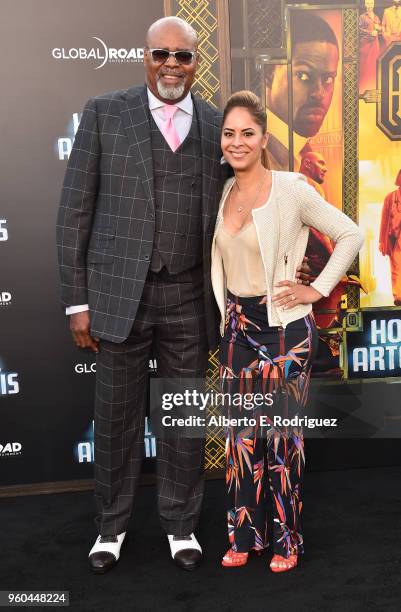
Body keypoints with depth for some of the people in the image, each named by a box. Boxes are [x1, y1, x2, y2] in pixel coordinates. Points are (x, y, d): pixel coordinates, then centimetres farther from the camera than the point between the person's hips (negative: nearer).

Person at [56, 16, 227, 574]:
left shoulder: (217, 126, 7)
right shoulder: (104, 113, 1)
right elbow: (75, 211, -1)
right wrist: (77, 300, -5)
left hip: (190, 296, 2)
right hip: (119, 292, -1)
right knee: (117, 416, 10)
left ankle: (181, 523, 32)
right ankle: (112, 524, 32)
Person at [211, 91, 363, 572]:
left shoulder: (290, 189, -10)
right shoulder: (223, 193, 6)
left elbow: (350, 234, -5)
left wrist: (319, 288, -8)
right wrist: (227, 314, 10)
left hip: (284, 326, -5)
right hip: (237, 325, 5)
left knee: (282, 436, 4)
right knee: (240, 435, 10)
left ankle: (286, 540, 22)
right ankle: (244, 536, 25)